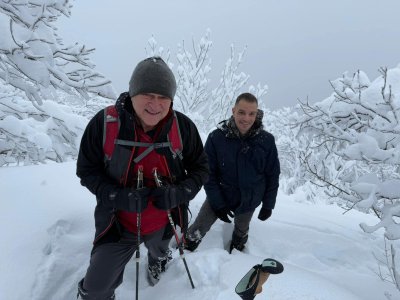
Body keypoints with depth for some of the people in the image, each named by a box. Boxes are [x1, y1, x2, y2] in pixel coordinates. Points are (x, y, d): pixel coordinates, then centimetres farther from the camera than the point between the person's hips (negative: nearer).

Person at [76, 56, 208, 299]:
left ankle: (157, 261, 73)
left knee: (159, 252, 34)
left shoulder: (183, 127, -19)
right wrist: (118, 196, -26)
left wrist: (179, 193, -26)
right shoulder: (104, 123, -21)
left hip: (163, 223, 2)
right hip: (118, 224, -1)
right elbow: (87, 169, -10)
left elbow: (200, 168, -7)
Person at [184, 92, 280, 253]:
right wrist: (218, 203, -16)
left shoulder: (266, 141, -16)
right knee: (197, 232, 5)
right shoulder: (216, 137, -21)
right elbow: (209, 174, -14)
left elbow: (273, 175, -5)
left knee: (241, 233, 26)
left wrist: (268, 205, -1)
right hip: (219, 197, -2)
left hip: (249, 202, 2)